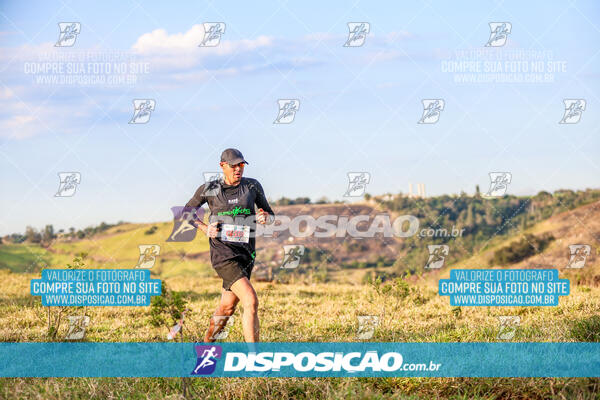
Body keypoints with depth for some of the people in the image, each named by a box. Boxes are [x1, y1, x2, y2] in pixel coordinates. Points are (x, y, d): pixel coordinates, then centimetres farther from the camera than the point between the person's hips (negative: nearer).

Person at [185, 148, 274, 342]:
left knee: (227, 307, 15)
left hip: (245, 252, 4)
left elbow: (271, 216, 14)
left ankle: (206, 344, 39)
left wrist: (265, 217, -10)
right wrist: (204, 228, -2)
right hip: (223, 252, -4)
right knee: (251, 301, -20)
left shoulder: (252, 186, 5)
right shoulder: (209, 189, 0)